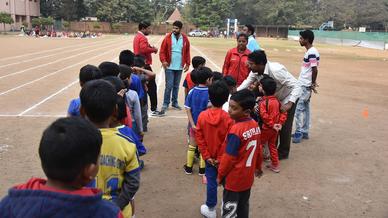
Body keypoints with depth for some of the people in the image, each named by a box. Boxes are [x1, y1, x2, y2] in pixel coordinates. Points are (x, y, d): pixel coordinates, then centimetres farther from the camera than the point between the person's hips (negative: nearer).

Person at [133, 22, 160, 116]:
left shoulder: (137, 37, 18)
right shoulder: (143, 38, -14)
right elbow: (144, 49, -29)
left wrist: (150, 47, 6)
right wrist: (154, 49, -14)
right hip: (144, 65, -10)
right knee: (152, 87, -4)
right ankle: (153, 109, -1)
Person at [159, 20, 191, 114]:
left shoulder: (185, 39, 3)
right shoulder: (168, 38, -4)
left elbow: (187, 52, 7)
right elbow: (162, 51, -4)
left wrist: (187, 64, 4)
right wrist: (163, 60, -18)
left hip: (179, 67, 3)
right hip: (169, 67, -3)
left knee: (176, 86, 12)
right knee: (169, 86, -4)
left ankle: (175, 103, 25)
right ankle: (165, 104, 7)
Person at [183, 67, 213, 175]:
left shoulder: (192, 91, -7)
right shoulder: (209, 93, -19)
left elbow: (188, 109, -8)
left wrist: (193, 124, -8)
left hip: (194, 124, 3)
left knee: (192, 145, 19)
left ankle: (188, 167, 28)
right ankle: (202, 169, 23)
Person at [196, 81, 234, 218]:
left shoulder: (202, 116, -12)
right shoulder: (228, 118, -18)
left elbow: (199, 138, -9)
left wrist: (206, 156, -4)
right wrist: (221, 158, -8)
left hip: (209, 157, 1)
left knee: (211, 182, 13)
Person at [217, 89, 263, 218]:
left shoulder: (236, 130, -26)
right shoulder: (255, 125, -4)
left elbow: (229, 158, -19)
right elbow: (258, 149, 9)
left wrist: (220, 175, -5)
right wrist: (258, 167, 24)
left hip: (234, 179, -7)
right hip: (248, 176, 7)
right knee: (243, 206, 22)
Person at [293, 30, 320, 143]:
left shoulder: (312, 52, -18)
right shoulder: (310, 51, 13)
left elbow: (315, 70, -21)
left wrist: (313, 84, -12)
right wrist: (312, 83, 13)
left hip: (305, 86, -10)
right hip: (303, 84, 10)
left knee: (299, 108, -6)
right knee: (305, 108, 13)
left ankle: (299, 132, 1)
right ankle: (304, 132, 20)